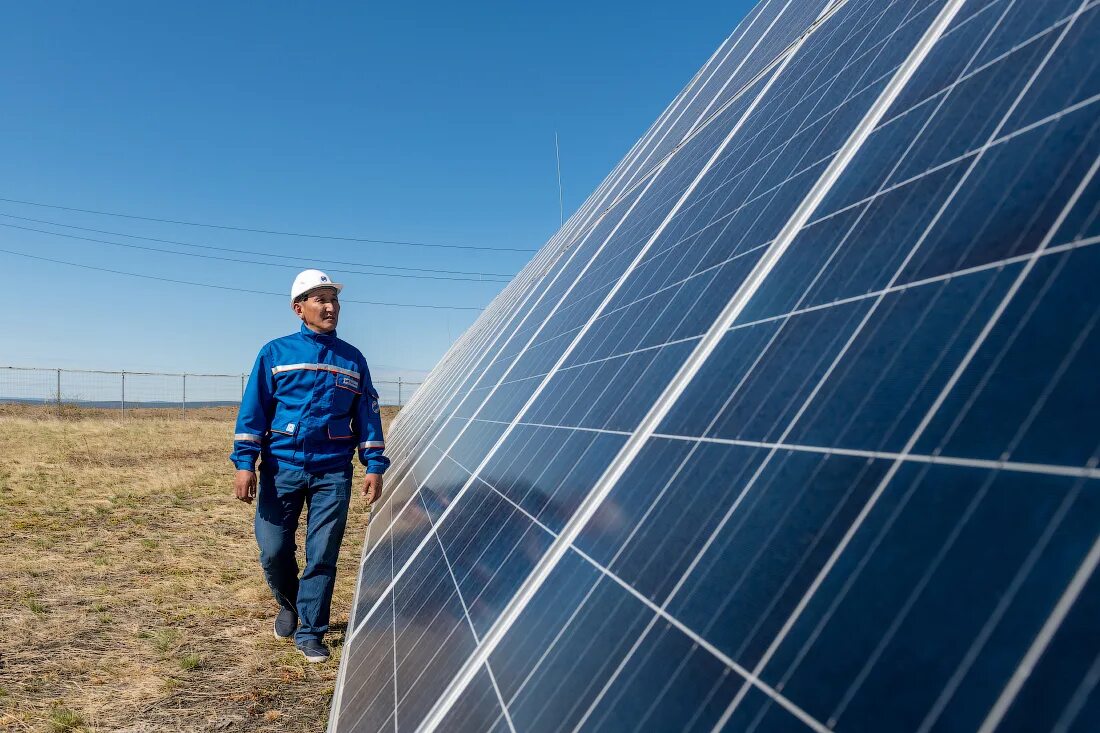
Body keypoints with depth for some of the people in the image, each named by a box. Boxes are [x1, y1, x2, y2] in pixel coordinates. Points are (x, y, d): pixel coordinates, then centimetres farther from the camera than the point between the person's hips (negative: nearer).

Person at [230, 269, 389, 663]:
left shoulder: (352, 358, 9)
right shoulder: (275, 353, 3)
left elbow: (367, 415, 10)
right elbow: (253, 411, 1)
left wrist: (374, 466, 3)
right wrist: (244, 464, -6)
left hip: (333, 472, 1)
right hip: (282, 467, -1)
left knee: (322, 556, 2)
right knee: (273, 550, 3)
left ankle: (310, 633, 17)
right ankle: (289, 605, 33)